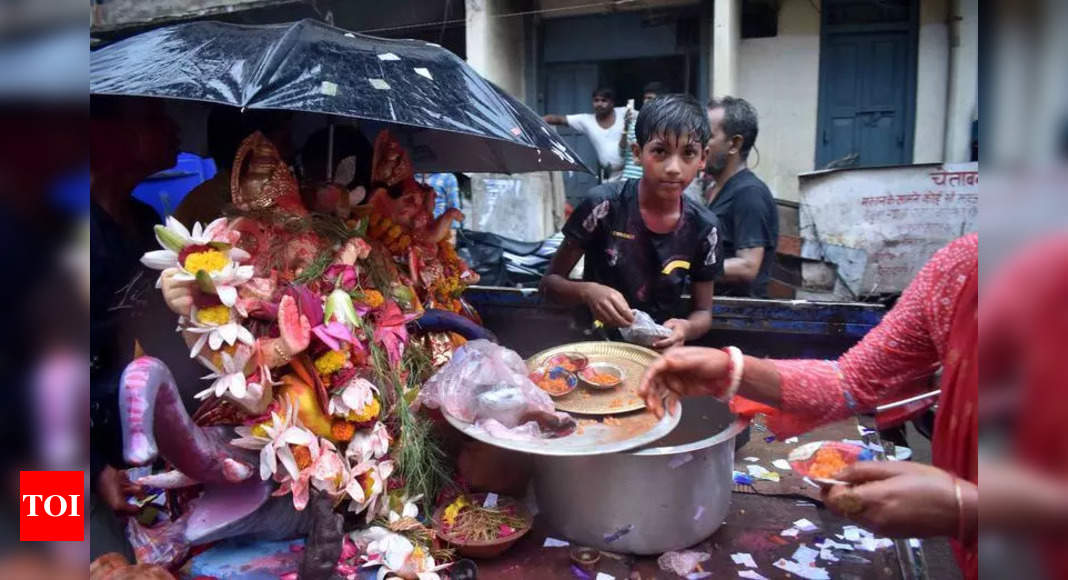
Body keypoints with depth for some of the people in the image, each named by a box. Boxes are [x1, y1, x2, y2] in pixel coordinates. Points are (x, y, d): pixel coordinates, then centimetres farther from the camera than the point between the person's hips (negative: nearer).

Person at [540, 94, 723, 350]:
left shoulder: (703, 227, -4)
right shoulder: (604, 204, -13)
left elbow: (703, 312, 7)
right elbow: (551, 281, -4)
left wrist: (685, 329, -15)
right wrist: (588, 292, -25)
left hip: (660, 349, 2)